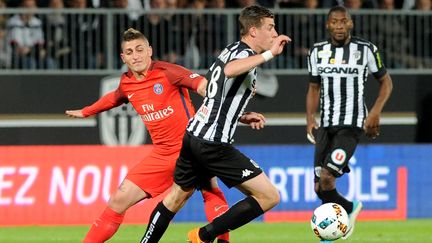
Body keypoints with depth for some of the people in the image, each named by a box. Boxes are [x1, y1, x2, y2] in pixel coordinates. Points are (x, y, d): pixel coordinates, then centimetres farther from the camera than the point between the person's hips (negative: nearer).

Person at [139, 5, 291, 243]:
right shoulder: (245, 53, -11)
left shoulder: (231, 50, 17)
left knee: (177, 197, 26)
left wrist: (242, 117, 21)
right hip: (214, 144, -10)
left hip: (193, 134, 10)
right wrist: (269, 54, -36)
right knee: (269, 196, -7)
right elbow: (230, 70, -38)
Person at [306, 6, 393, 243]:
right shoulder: (317, 52, 7)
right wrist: (310, 118, 4)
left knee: (326, 178, -20)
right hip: (325, 125, 5)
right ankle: (350, 208, 31)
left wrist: (375, 112, -4)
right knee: (319, 189, 1)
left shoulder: (366, 50, -2)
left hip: (351, 125, -5)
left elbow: (386, 82, 9)